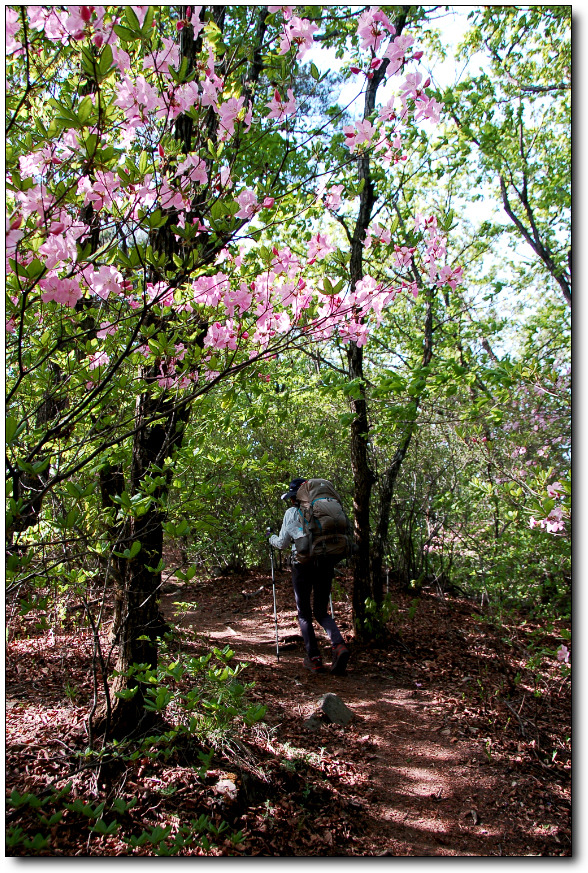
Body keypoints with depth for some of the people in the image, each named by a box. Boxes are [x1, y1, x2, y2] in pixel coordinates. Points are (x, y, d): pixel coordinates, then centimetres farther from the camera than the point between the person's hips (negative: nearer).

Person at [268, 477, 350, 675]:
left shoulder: (291, 513, 5)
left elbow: (283, 543, 10)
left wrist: (272, 539, 31)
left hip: (304, 562, -3)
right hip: (327, 562, 4)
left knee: (304, 614, 11)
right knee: (321, 612, 14)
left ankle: (314, 659, 3)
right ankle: (339, 646, -12)